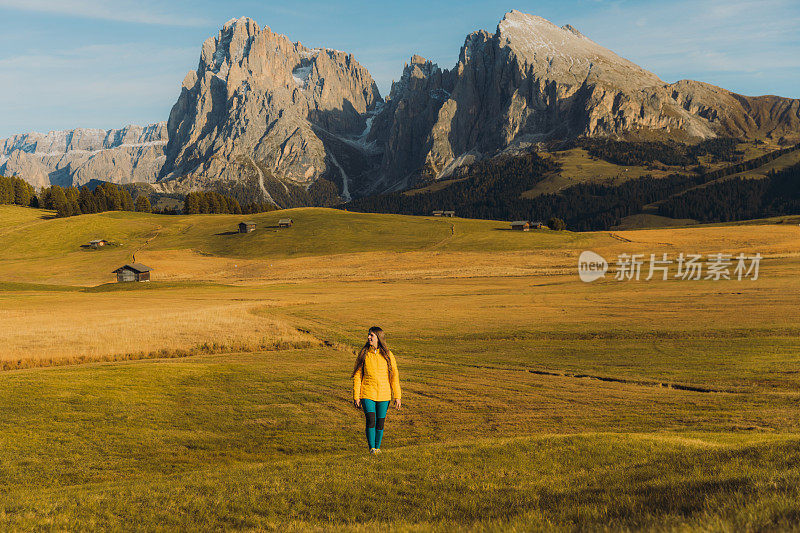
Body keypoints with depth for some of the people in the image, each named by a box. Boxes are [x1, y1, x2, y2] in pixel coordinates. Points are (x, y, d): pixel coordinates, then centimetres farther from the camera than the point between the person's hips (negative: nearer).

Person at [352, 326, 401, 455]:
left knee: (380, 422, 5)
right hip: (367, 394, -1)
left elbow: (394, 376, 5)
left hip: (384, 395, 1)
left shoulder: (388, 355, 2)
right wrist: (356, 397, -1)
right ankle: (372, 448, -7)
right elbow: (357, 376, 4)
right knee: (371, 420, -15)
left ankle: (378, 447, 21)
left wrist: (397, 396, 0)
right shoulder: (364, 354, 2)